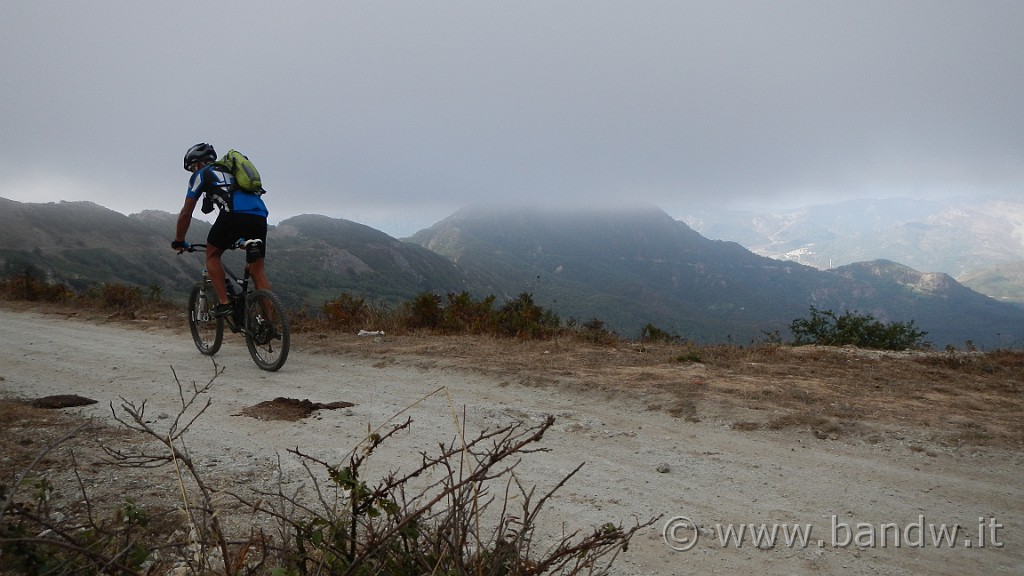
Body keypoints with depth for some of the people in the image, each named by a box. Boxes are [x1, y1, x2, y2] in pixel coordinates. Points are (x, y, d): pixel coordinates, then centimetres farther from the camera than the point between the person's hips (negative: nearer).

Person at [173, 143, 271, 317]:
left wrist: (179, 242, 34)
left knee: (212, 255, 19)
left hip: (234, 213, -5)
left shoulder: (201, 174, 20)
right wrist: (242, 238, 54)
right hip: (260, 216, 5)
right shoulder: (230, 170, 38)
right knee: (258, 271, 9)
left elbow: (186, 213, 22)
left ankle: (224, 303, 9)